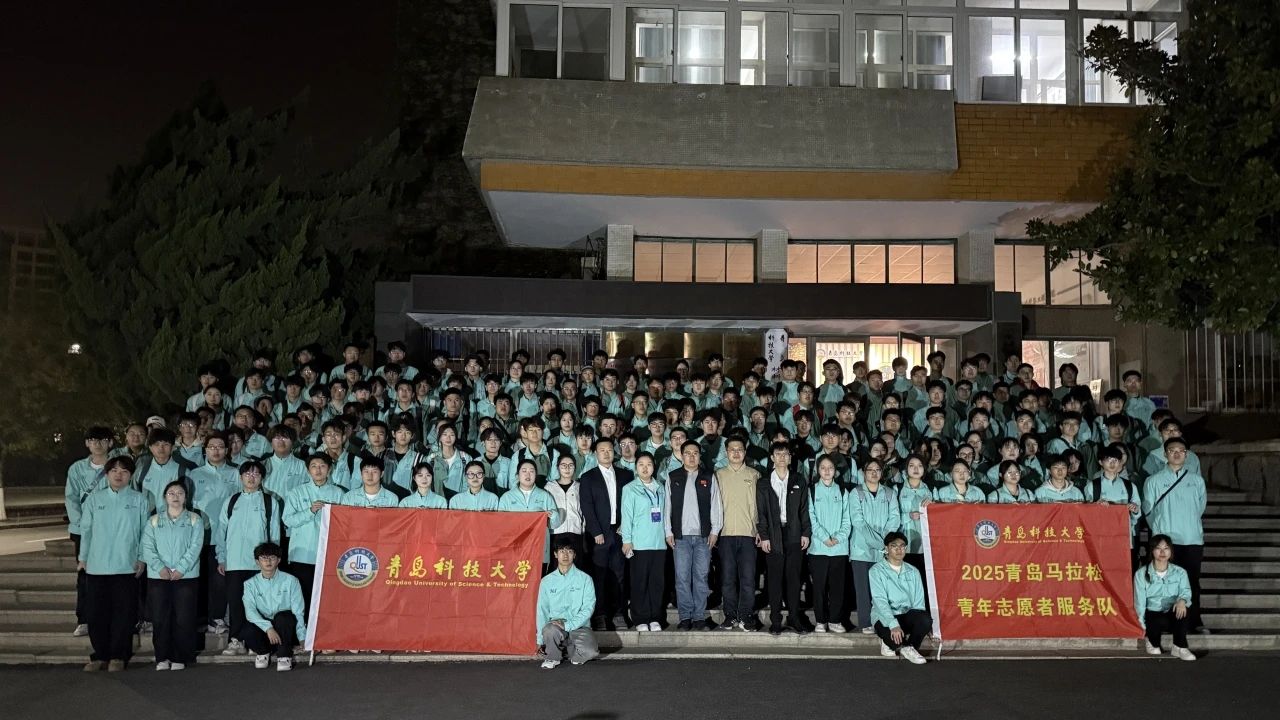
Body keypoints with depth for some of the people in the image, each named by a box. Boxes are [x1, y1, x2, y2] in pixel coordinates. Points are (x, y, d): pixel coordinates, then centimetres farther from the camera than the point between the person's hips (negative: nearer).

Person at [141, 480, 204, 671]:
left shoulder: (194, 520, 6)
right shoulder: (154, 521, 12)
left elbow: (195, 547, -3)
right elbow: (147, 547, 2)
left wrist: (180, 569, -14)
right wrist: (160, 567, -13)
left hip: (186, 576, -2)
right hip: (158, 576, 2)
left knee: (183, 619, -2)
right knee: (159, 619, 2)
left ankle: (180, 658, 6)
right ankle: (162, 658, 11)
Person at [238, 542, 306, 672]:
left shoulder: (290, 581, -1)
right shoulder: (250, 584, 2)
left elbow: (298, 612, -4)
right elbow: (250, 611, -13)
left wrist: (303, 639, -14)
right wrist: (268, 628, -30)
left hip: (285, 628, -1)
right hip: (262, 626, 2)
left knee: (282, 616, -34)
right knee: (248, 631, -31)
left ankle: (284, 656, -16)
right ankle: (263, 652, 3)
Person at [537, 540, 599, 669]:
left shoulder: (585, 579, 2)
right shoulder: (547, 581, 9)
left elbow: (588, 608, -4)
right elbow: (542, 610, 10)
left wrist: (568, 625, -17)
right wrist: (541, 639, 2)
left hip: (579, 626, -1)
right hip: (556, 625, 1)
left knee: (591, 652, -29)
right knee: (550, 629, -36)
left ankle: (570, 650, 6)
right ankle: (553, 657, -3)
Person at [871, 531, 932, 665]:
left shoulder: (913, 572, 13)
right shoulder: (877, 571, -2)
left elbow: (919, 601, 7)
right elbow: (880, 601, -15)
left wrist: (919, 619, -13)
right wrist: (893, 624, -29)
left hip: (908, 615, 5)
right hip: (885, 617, -5)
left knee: (926, 619, -29)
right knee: (892, 634, -38)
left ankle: (892, 644, -8)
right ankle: (906, 648, -5)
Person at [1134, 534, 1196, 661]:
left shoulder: (1180, 572, 9)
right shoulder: (1141, 574, 3)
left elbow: (1185, 591, -9)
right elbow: (1139, 602, -2)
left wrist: (1182, 600, -34)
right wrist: (1142, 626, -13)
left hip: (1173, 616, 2)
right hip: (1152, 616, -2)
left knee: (1180, 609, -33)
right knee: (1161, 621, -36)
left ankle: (1180, 648, -24)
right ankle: (1153, 641, -3)